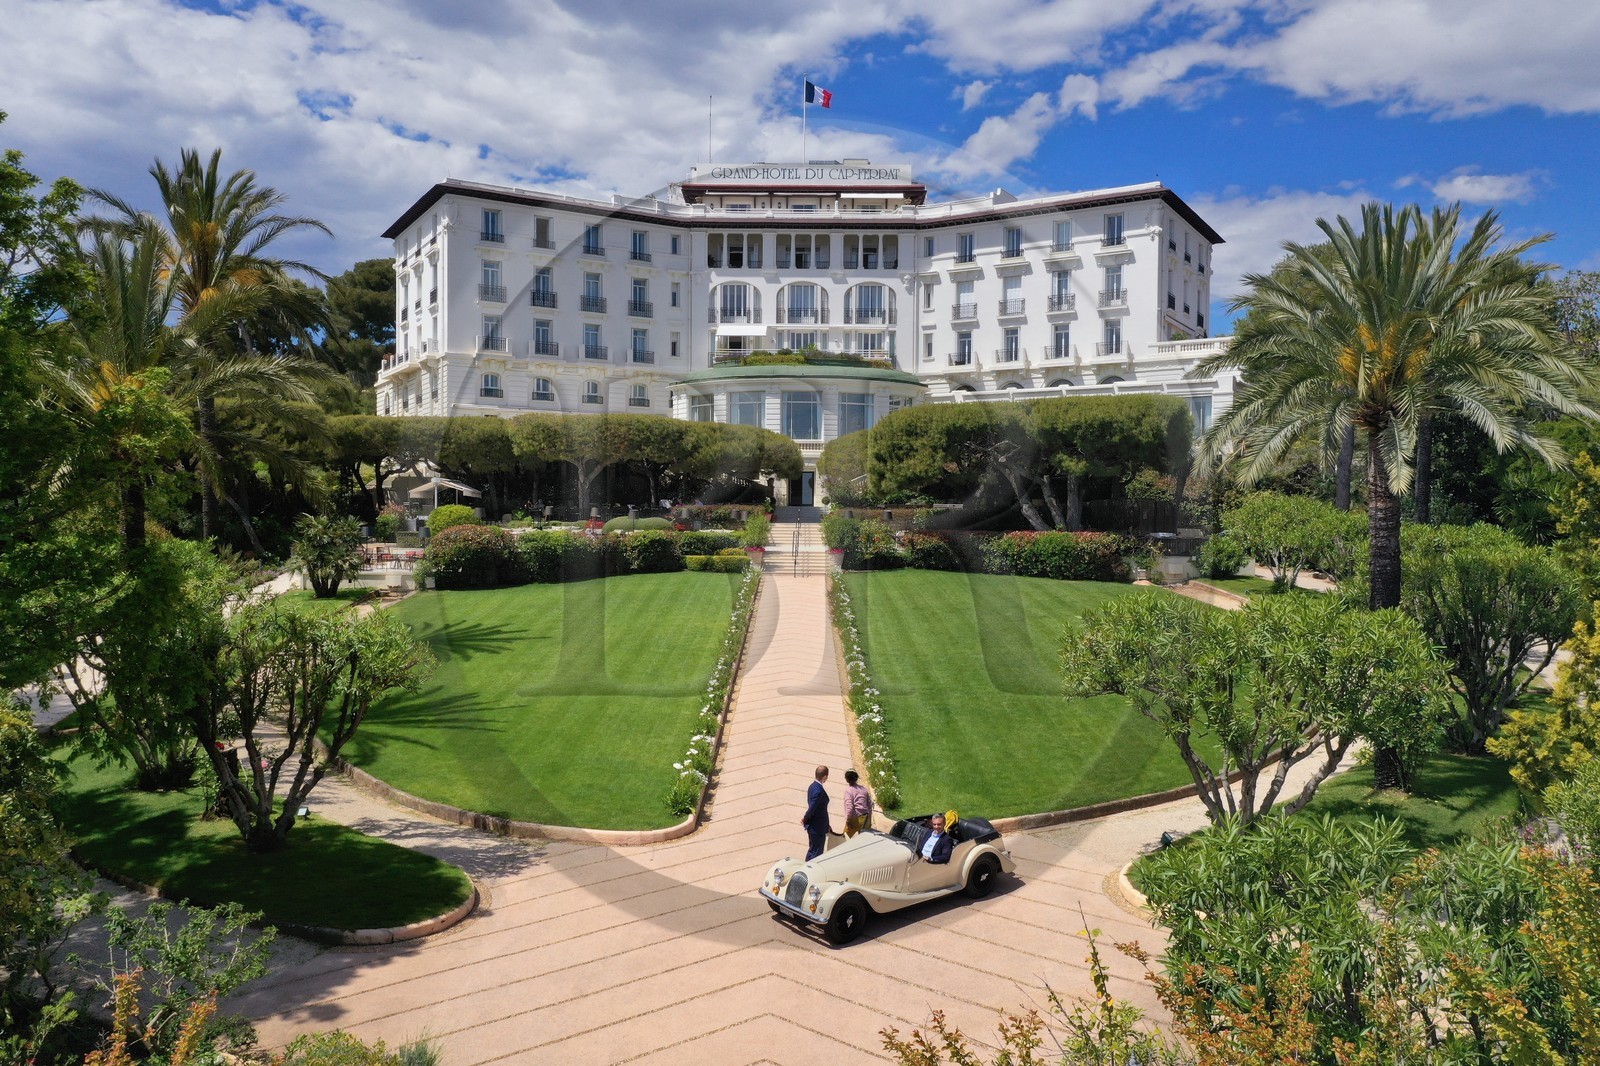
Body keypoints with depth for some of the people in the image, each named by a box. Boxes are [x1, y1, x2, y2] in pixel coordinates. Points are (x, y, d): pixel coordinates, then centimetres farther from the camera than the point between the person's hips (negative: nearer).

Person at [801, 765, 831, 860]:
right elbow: (812, 808, -24)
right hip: (818, 827, -10)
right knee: (816, 852, 0)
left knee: (812, 850, 20)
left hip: (812, 826, 10)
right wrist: (805, 820, -7)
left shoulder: (812, 786, 6)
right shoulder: (819, 790, -25)